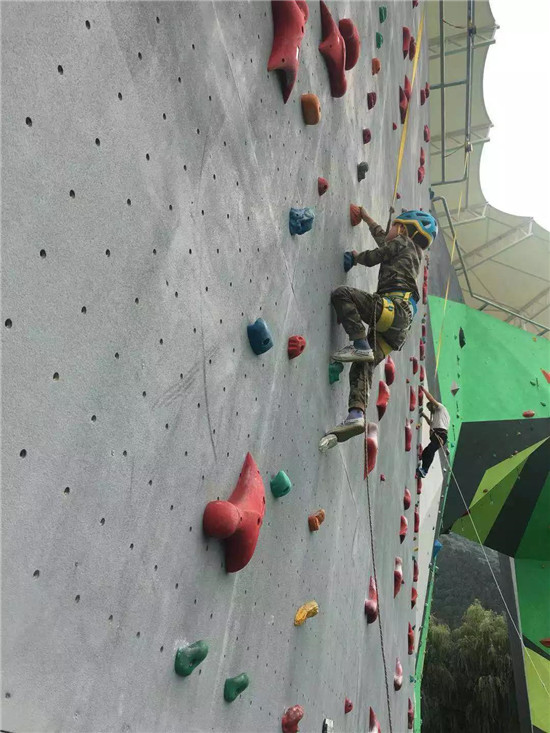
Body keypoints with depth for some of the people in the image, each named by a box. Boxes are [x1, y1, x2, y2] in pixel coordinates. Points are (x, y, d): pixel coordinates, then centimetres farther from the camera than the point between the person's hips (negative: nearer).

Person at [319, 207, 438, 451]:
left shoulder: (402, 242, 9)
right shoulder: (413, 252, 34)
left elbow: (372, 258, 7)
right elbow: (382, 238, 48)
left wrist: (355, 256, 28)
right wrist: (365, 217, 57)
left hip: (393, 307, -9)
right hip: (400, 323, 9)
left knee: (341, 294, -17)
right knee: (362, 366, -2)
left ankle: (360, 346, -25)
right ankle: (356, 416, -17)